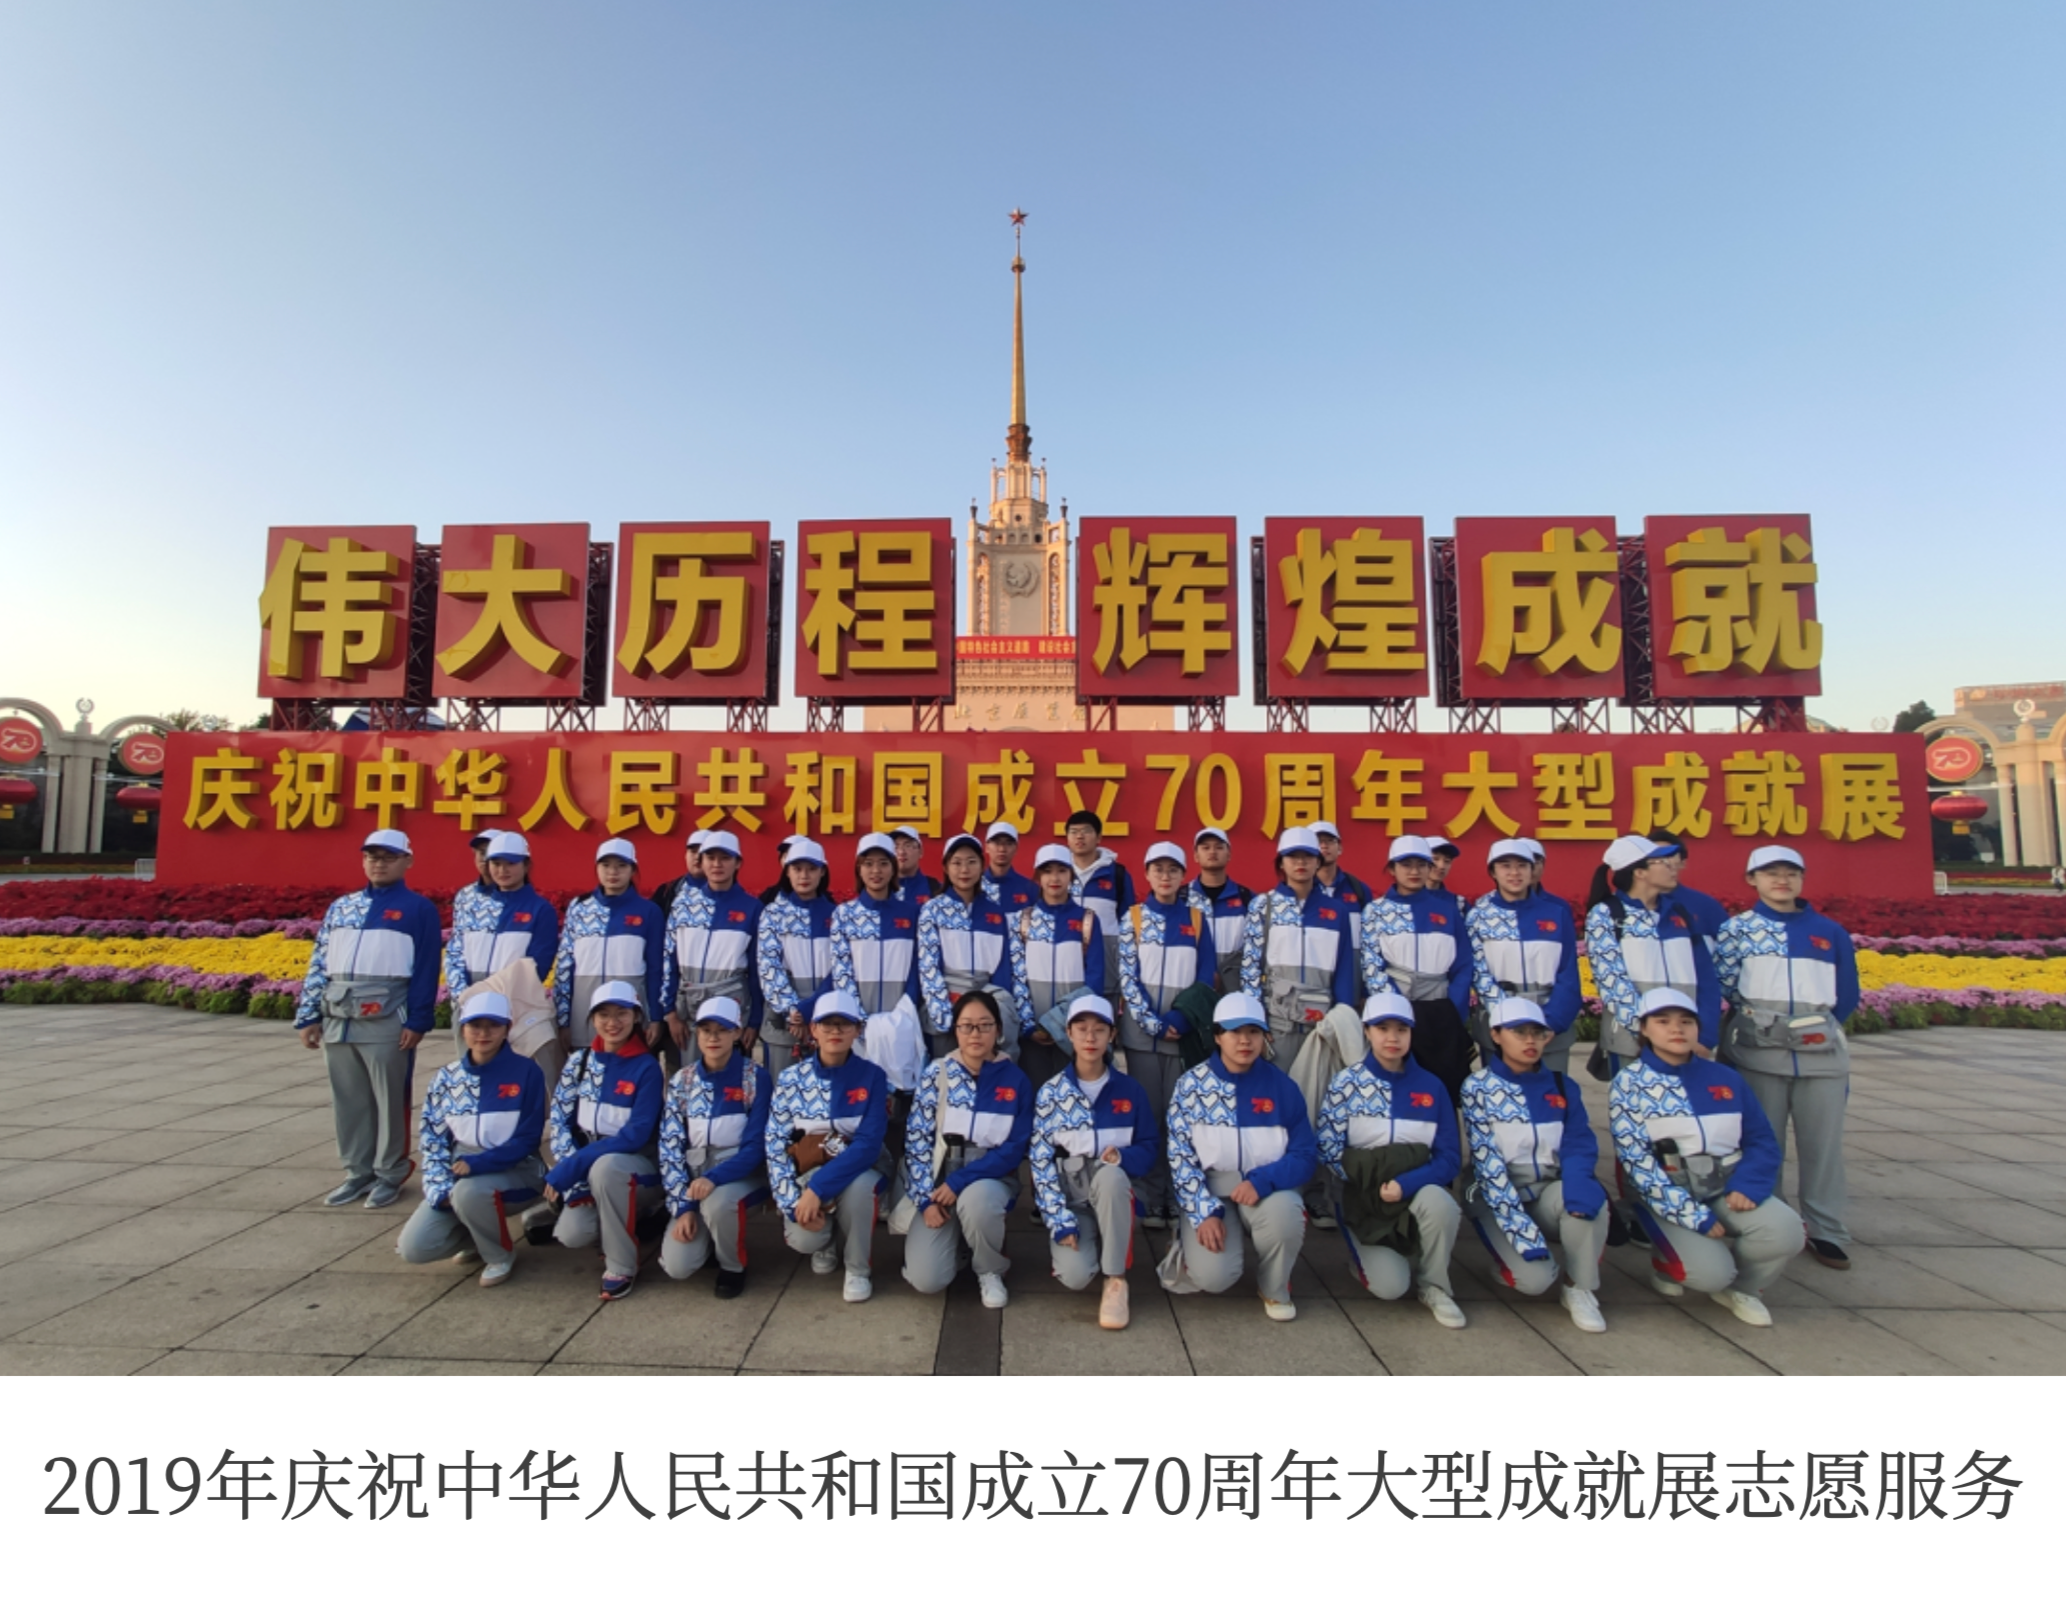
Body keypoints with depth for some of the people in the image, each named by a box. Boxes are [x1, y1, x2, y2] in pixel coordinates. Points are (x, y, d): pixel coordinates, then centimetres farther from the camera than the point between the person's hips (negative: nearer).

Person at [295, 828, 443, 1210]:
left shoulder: (419, 909, 0)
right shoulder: (340, 907, 16)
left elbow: (427, 969, -6)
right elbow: (319, 964, 16)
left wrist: (417, 1020, -12)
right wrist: (309, 1015, 8)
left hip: (387, 1019, -5)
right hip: (338, 1017, 5)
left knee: (389, 1098, 2)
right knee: (347, 1099, 12)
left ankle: (389, 1175, 14)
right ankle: (357, 1172, 24)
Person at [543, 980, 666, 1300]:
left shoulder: (646, 1067, -15)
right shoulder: (579, 1060, 0)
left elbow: (636, 1135, -22)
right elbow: (560, 1120, -2)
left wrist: (572, 1167, -26)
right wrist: (575, 1180, -13)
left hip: (637, 1170, -4)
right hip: (589, 1169, 4)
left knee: (605, 1166, -36)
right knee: (573, 1234, -23)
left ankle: (622, 1267, -17)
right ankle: (618, 1233, 14)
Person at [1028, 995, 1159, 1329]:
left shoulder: (1129, 1089, -1)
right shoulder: (1050, 1092, -4)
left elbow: (1151, 1147, 4)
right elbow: (1041, 1159, -7)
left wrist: (1123, 1157, -20)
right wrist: (1060, 1219, -15)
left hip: (1112, 1190, 1)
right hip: (1069, 1195, 0)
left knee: (1109, 1173, -36)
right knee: (1075, 1277, -26)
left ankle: (1116, 1282, -21)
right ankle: (1074, 1247, 12)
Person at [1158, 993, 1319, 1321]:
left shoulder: (1282, 1087, -4)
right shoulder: (1191, 1084, -5)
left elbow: (1305, 1155, -5)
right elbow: (1179, 1154, -4)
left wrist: (1262, 1180, -23)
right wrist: (1204, 1211, -16)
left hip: (1267, 1189, 2)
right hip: (1209, 1187, -2)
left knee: (1283, 1211, -33)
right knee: (1214, 1276, -25)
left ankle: (1274, 1289, 0)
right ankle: (1188, 1248, 14)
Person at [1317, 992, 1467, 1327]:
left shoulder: (1431, 1086, 0)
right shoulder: (1345, 1082, -5)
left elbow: (1450, 1157, -6)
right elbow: (1328, 1150, -8)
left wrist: (1406, 1183, -21)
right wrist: (1372, 1180, -18)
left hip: (1417, 1193, 2)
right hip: (1364, 1199, -1)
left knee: (1438, 1201, -33)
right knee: (1390, 1286, -19)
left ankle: (1434, 1286, -5)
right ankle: (1367, 1256, 19)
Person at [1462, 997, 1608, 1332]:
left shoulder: (1562, 1086, 5)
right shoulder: (1477, 1088, -8)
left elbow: (1579, 1144, -8)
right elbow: (1487, 1163, -14)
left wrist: (1578, 1186, -31)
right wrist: (1522, 1229, -24)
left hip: (1550, 1193, 3)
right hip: (1498, 1197, -3)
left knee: (1589, 1197, -30)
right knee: (1535, 1278, -25)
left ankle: (1580, 1289, -8)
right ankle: (1510, 1254, 11)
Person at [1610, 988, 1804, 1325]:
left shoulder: (1725, 1078, 6)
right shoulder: (1628, 1083, -8)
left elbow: (1761, 1140, 7)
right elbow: (1637, 1162, -13)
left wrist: (1747, 1186, -13)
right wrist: (1694, 1215, -19)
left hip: (1726, 1190, 5)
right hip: (1665, 1196, -4)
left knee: (1785, 1232, -23)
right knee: (1709, 1271, -26)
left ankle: (1738, 1287, 9)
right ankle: (1666, 1264, 12)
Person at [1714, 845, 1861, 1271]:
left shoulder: (1830, 932, 11)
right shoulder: (1736, 928, 2)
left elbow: (1846, 996, 14)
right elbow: (1724, 985, -1)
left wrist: (1818, 1025, 8)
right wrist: (1759, 1016, 2)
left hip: (1822, 1051, 2)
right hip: (1759, 1050, -2)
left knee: (1823, 1143, 5)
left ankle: (1826, 1233, 17)